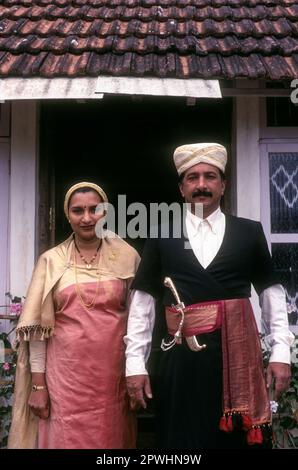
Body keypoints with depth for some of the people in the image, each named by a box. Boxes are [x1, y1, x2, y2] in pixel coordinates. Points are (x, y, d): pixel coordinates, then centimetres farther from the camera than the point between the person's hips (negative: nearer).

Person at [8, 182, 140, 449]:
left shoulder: (127, 257, 2)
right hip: (64, 374, 0)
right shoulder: (51, 261, 2)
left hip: (113, 374, 1)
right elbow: (38, 326, 1)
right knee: (65, 439, 6)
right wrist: (38, 383, -2)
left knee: (111, 439, 10)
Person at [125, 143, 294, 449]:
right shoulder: (161, 237, 4)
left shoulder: (250, 232, 4)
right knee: (181, 439, 7)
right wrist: (135, 362, 0)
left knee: (238, 438, 8)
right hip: (181, 360, 0)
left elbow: (271, 292, 9)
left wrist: (280, 351, 2)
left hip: (238, 357, 0)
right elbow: (142, 300, 5)